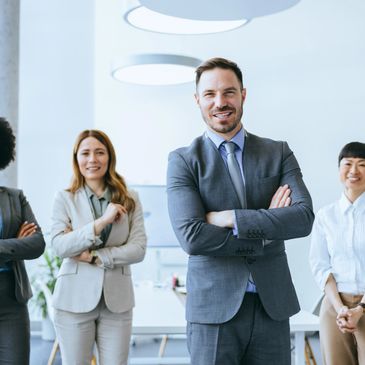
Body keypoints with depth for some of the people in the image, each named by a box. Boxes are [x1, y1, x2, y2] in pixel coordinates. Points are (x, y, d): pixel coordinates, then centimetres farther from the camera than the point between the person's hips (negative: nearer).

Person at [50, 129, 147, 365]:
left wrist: (93, 256, -11)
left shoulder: (130, 199, 4)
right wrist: (101, 222, -18)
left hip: (117, 300, 1)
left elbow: (138, 249, -3)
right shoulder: (65, 199, 1)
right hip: (75, 299, -1)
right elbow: (59, 246, -12)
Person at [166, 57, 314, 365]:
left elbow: (304, 217, -8)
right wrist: (266, 231, -10)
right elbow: (191, 237, -14)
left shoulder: (279, 153, 6)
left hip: (273, 305, 2)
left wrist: (231, 218, -14)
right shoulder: (183, 161, -2)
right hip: (214, 307, -2)